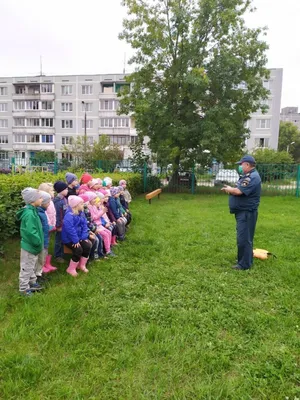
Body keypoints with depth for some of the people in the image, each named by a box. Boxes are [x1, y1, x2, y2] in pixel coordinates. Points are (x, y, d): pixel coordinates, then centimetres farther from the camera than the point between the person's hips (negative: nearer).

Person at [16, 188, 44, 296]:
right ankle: (23, 288, 22)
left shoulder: (32, 210, 5)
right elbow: (31, 232, -31)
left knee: (32, 266, 24)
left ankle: (32, 283, 40)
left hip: (33, 245, 10)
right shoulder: (29, 214, -27)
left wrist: (38, 242, 14)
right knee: (27, 268, 7)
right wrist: (38, 242, -19)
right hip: (29, 246, -10)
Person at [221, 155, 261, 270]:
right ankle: (246, 260, 29)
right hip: (242, 212, 11)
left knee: (244, 239, -5)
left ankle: (244, 264, 4)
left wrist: (229, 189, -5)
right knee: (245, 238, 18)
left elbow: (239, 191, -25)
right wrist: (230, 189, -2)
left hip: (247, 213, -11)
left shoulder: (253, 177, -19)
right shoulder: (247, 176, 16)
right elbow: (238, 190, 18)